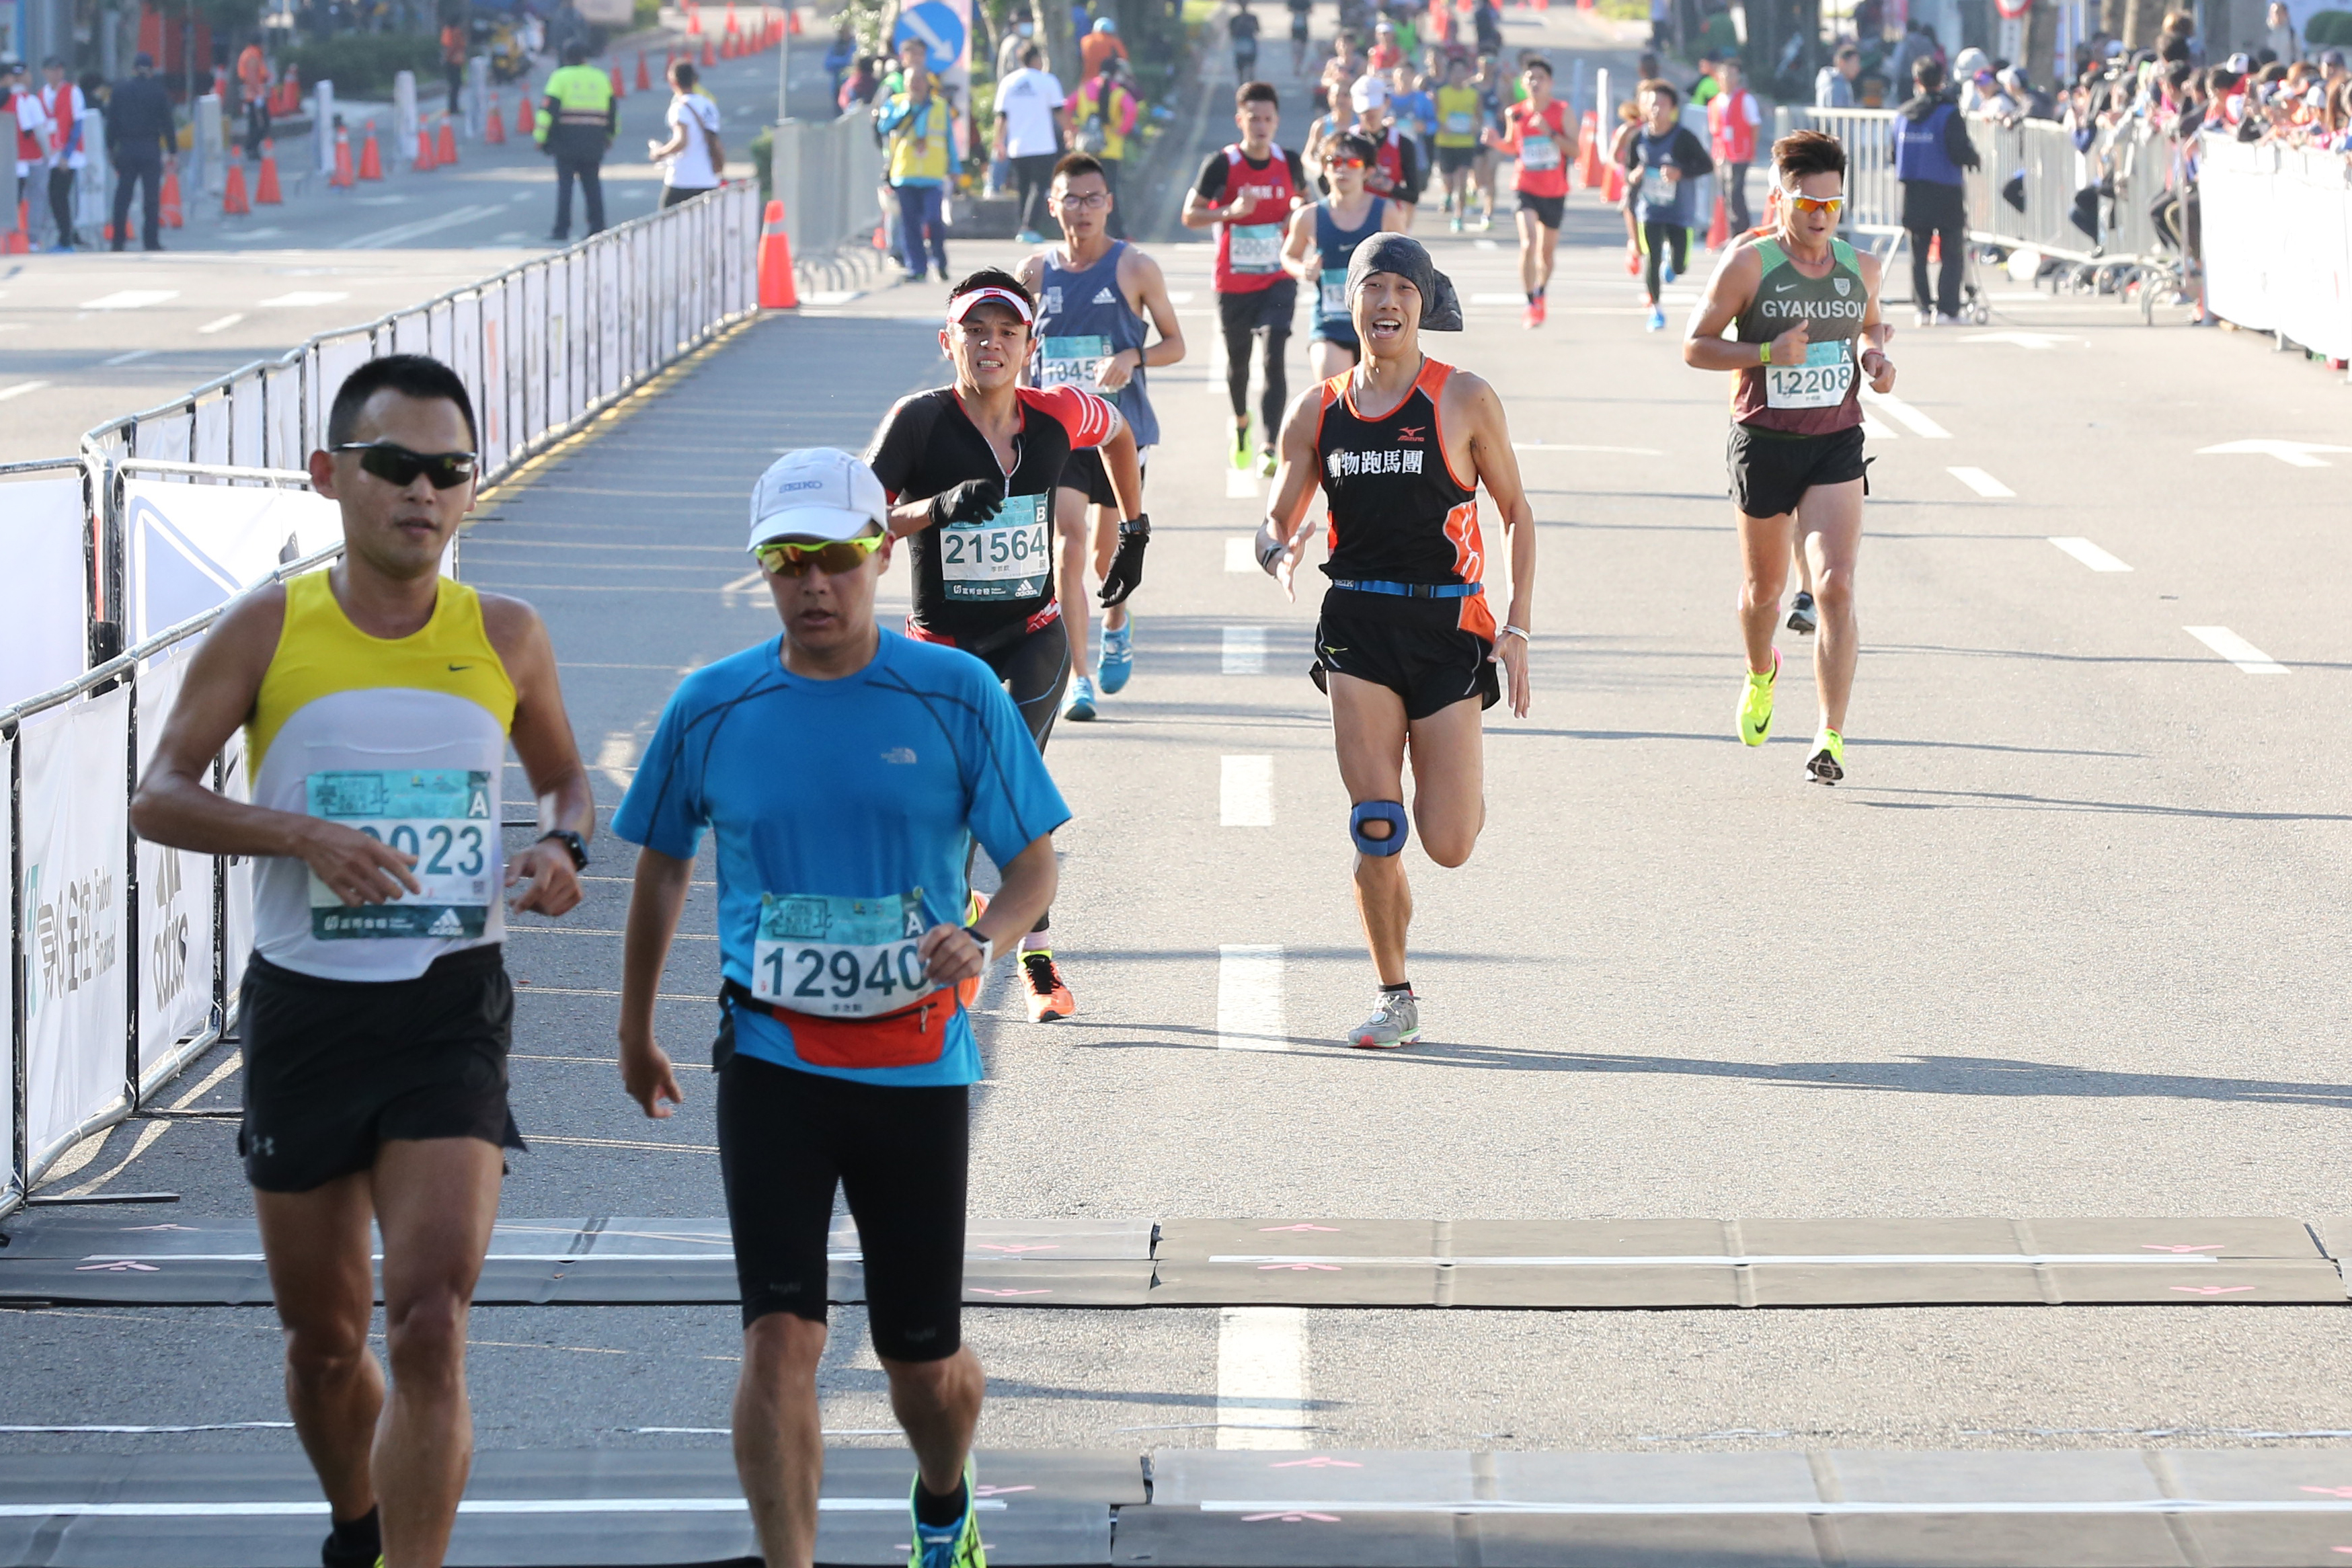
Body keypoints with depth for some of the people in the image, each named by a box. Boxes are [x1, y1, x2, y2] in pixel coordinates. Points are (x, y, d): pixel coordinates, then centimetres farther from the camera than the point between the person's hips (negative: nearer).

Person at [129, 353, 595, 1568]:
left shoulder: (505, 638, 2)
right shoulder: (266, 631, -3)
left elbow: (565, 779, 18)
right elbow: (160, 798, -3)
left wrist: (564, 848, -5)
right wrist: (301, 833, -20)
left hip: (451, 1012, 0)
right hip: (304, 1008, 1)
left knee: (429, 1327, -16)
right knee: (324, 1342, 13)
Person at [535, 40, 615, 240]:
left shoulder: (560, 77, -3)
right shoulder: (601, 79, 10)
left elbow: (548, 109, -10)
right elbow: (612, 110, 19)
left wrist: (540, 137, -5)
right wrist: (610, 136, 32)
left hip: (566, 141, -3)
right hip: (593, 144, 3)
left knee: (565, 185, 0)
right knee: (592, 185, 9)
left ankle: (562, 229, -4)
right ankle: (597, 227, 7)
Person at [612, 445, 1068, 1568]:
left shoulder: (957, 696, -4)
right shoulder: (709, 710, 0)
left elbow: (1034, 865, 0)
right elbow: (662, 867, 15)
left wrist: (981, 939, -22)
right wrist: (634, 1034, 23)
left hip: (917, 1064, 0)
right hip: (771, 1060, 0)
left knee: (923, 1356, 10)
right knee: (780, 1337, -14)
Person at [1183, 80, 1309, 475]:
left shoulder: (1289, 163, 0)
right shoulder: (1222, 164, -10)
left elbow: (1301, 196, 20)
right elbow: (1190, 215, -9)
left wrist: (1299, 211, -4)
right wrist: (1229, 211, -26)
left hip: (1278, 281, 0)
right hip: (1234, 283, 0)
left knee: (1274, 357, -16)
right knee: (1237, 361, 15)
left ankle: (1268, 448, -19)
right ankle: (1241, 422, 46)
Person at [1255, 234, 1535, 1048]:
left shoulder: (1465, 400, -2)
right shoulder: (1319, 410, 6)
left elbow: (1516, 511, 4)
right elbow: (1276, 519, 12)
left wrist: (1518, 627, -2)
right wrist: (1281, 553, -12)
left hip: (1449, 626, -2)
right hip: (1357, 625, 2)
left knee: (1448, 845, -6)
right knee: (1375, 832, -6)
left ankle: (1463, 785, 32)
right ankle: (1395, 996, 10)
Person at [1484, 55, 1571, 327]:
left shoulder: (1561, 111, -5)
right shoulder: (1515, 114, -1)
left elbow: (1575, 150, -8)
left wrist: (1550, 133, -22)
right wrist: (1497, 143, -7)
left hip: (1555, 191, 1)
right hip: (1526, 188, -1)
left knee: (1547, 250, 14)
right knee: (1528, 243, -19)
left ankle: (1541, 295, 39)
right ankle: (1531, 305, -14)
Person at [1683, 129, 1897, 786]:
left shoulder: (1860, 267, 4)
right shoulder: (1748, 263, -8)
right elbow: (1695, 346, -7)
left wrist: (1876, 356, 2)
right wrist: (1767, 352, -21)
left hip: (1837, 443, 1)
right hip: (1764, 442, -1)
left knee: (1835, 586, -15)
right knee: (1763, 589, 15)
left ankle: (1831, 735, -14)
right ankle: (1760, 673, 49)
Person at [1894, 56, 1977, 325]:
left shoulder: (1902, 115, 6)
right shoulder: (1949, 114, -10)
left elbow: (1895, 154, 11)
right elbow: (1961, 153, -14)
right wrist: (1974, 158, 7)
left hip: (1912, 193, 4)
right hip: (1945, 193, -4)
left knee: (1918, 255, 11)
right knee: (1952, 254, 0)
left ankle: (1923, 308, 7)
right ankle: (1946, 309, -7)